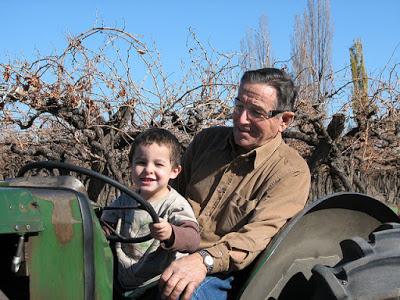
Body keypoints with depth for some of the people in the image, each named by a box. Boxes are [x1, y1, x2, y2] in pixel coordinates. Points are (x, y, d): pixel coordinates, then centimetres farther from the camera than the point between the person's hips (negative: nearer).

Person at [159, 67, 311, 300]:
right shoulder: (208, 139, 15)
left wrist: (205, 260, -34)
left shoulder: (291, 171, -3)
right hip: (171, 257, 6)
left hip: (220, 273, -6)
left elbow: (261, 234, -17)